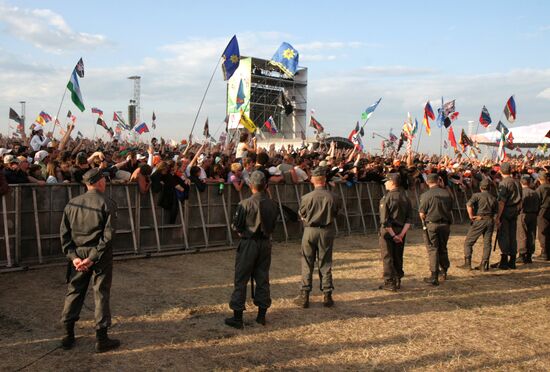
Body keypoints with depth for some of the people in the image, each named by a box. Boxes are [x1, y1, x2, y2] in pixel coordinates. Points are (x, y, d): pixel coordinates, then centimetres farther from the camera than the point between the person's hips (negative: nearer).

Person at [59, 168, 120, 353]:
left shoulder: (72, 203, 5)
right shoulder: (107, 204, -9)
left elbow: (64, 232, 2)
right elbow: (108, 235, -16)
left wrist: (73, 256, -1)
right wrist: (93, 258, -14)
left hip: (79, 253, 4)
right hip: (100, 254, -4)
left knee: (74, 291, 15)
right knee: (101, 293, 4)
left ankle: (68, 335, 20)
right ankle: (101, 339, 9)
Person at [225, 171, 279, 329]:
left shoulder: (245, 204, -15)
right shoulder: (272, 204, -2)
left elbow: (236, 226, -9)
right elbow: (273, 226, 6)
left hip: (248, 244, -4)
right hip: (265, 244, 4)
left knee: (241, 280, 4)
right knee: (263, 279, 13)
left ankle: (237, 317, 6)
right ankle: (262, 315, 20)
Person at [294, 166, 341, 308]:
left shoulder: (307, 197, -13)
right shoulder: (333, 197, -9)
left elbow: (301, 215, -1)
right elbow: (335, 214, 3)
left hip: (310, 231, -1)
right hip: (327, 232, 1)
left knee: (307, 264, 8)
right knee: (326, 264, 11)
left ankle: (304, 297, 11)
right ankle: (327, 295, 15)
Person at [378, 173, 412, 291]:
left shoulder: (387, 198, -13)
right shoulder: (405, 198, 5)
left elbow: (384, 220, -18)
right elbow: (409, 219, 0)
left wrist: (393, 235, -14)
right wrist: (401, 234, -5)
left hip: (388, 231, -5)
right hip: (400, 231, 6)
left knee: (387, 258, 2)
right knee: (398, 257, 15)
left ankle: (389, 283, 3)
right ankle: (398, 281, 22)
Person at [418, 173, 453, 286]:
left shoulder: (426, 195, -11)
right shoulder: (447, 194, 1)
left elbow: (422, 214, -9)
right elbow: (450, 209, 9)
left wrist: (424, 221, 10)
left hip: (431, 225, -4)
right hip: (445, 224, 4)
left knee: (433, 249, 1)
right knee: (443, 248, 19)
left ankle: (434, 277, -1)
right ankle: (444, 271, 31)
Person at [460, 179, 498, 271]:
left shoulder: (477, 195, -1)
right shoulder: (493, 198, 14)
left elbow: (469, 204, -19)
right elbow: (496, 212, 7)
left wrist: (471, 216, -12)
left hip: (479, 220, -4)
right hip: (490, 221, 4)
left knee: (468, 242, 5)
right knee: (487, 243, 9)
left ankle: (467, 263, 1)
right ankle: (484, 265, 7)